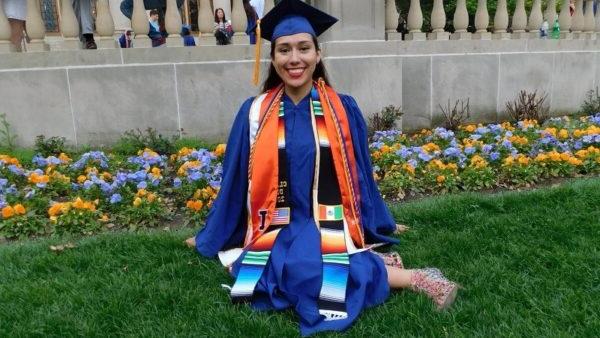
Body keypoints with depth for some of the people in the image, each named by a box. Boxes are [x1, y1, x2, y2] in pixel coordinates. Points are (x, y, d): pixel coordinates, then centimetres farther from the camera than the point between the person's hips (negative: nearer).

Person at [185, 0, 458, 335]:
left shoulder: (344, 110, -1)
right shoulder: (255, 113, 1)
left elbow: (361, 174, 10)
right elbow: (235, 180, 9)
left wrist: (381, 224, 20)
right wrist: (210, 235, 16)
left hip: (329, 225, -2)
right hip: (278, 228, 2)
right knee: (286, 270, -28)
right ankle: (372, 267, -8)